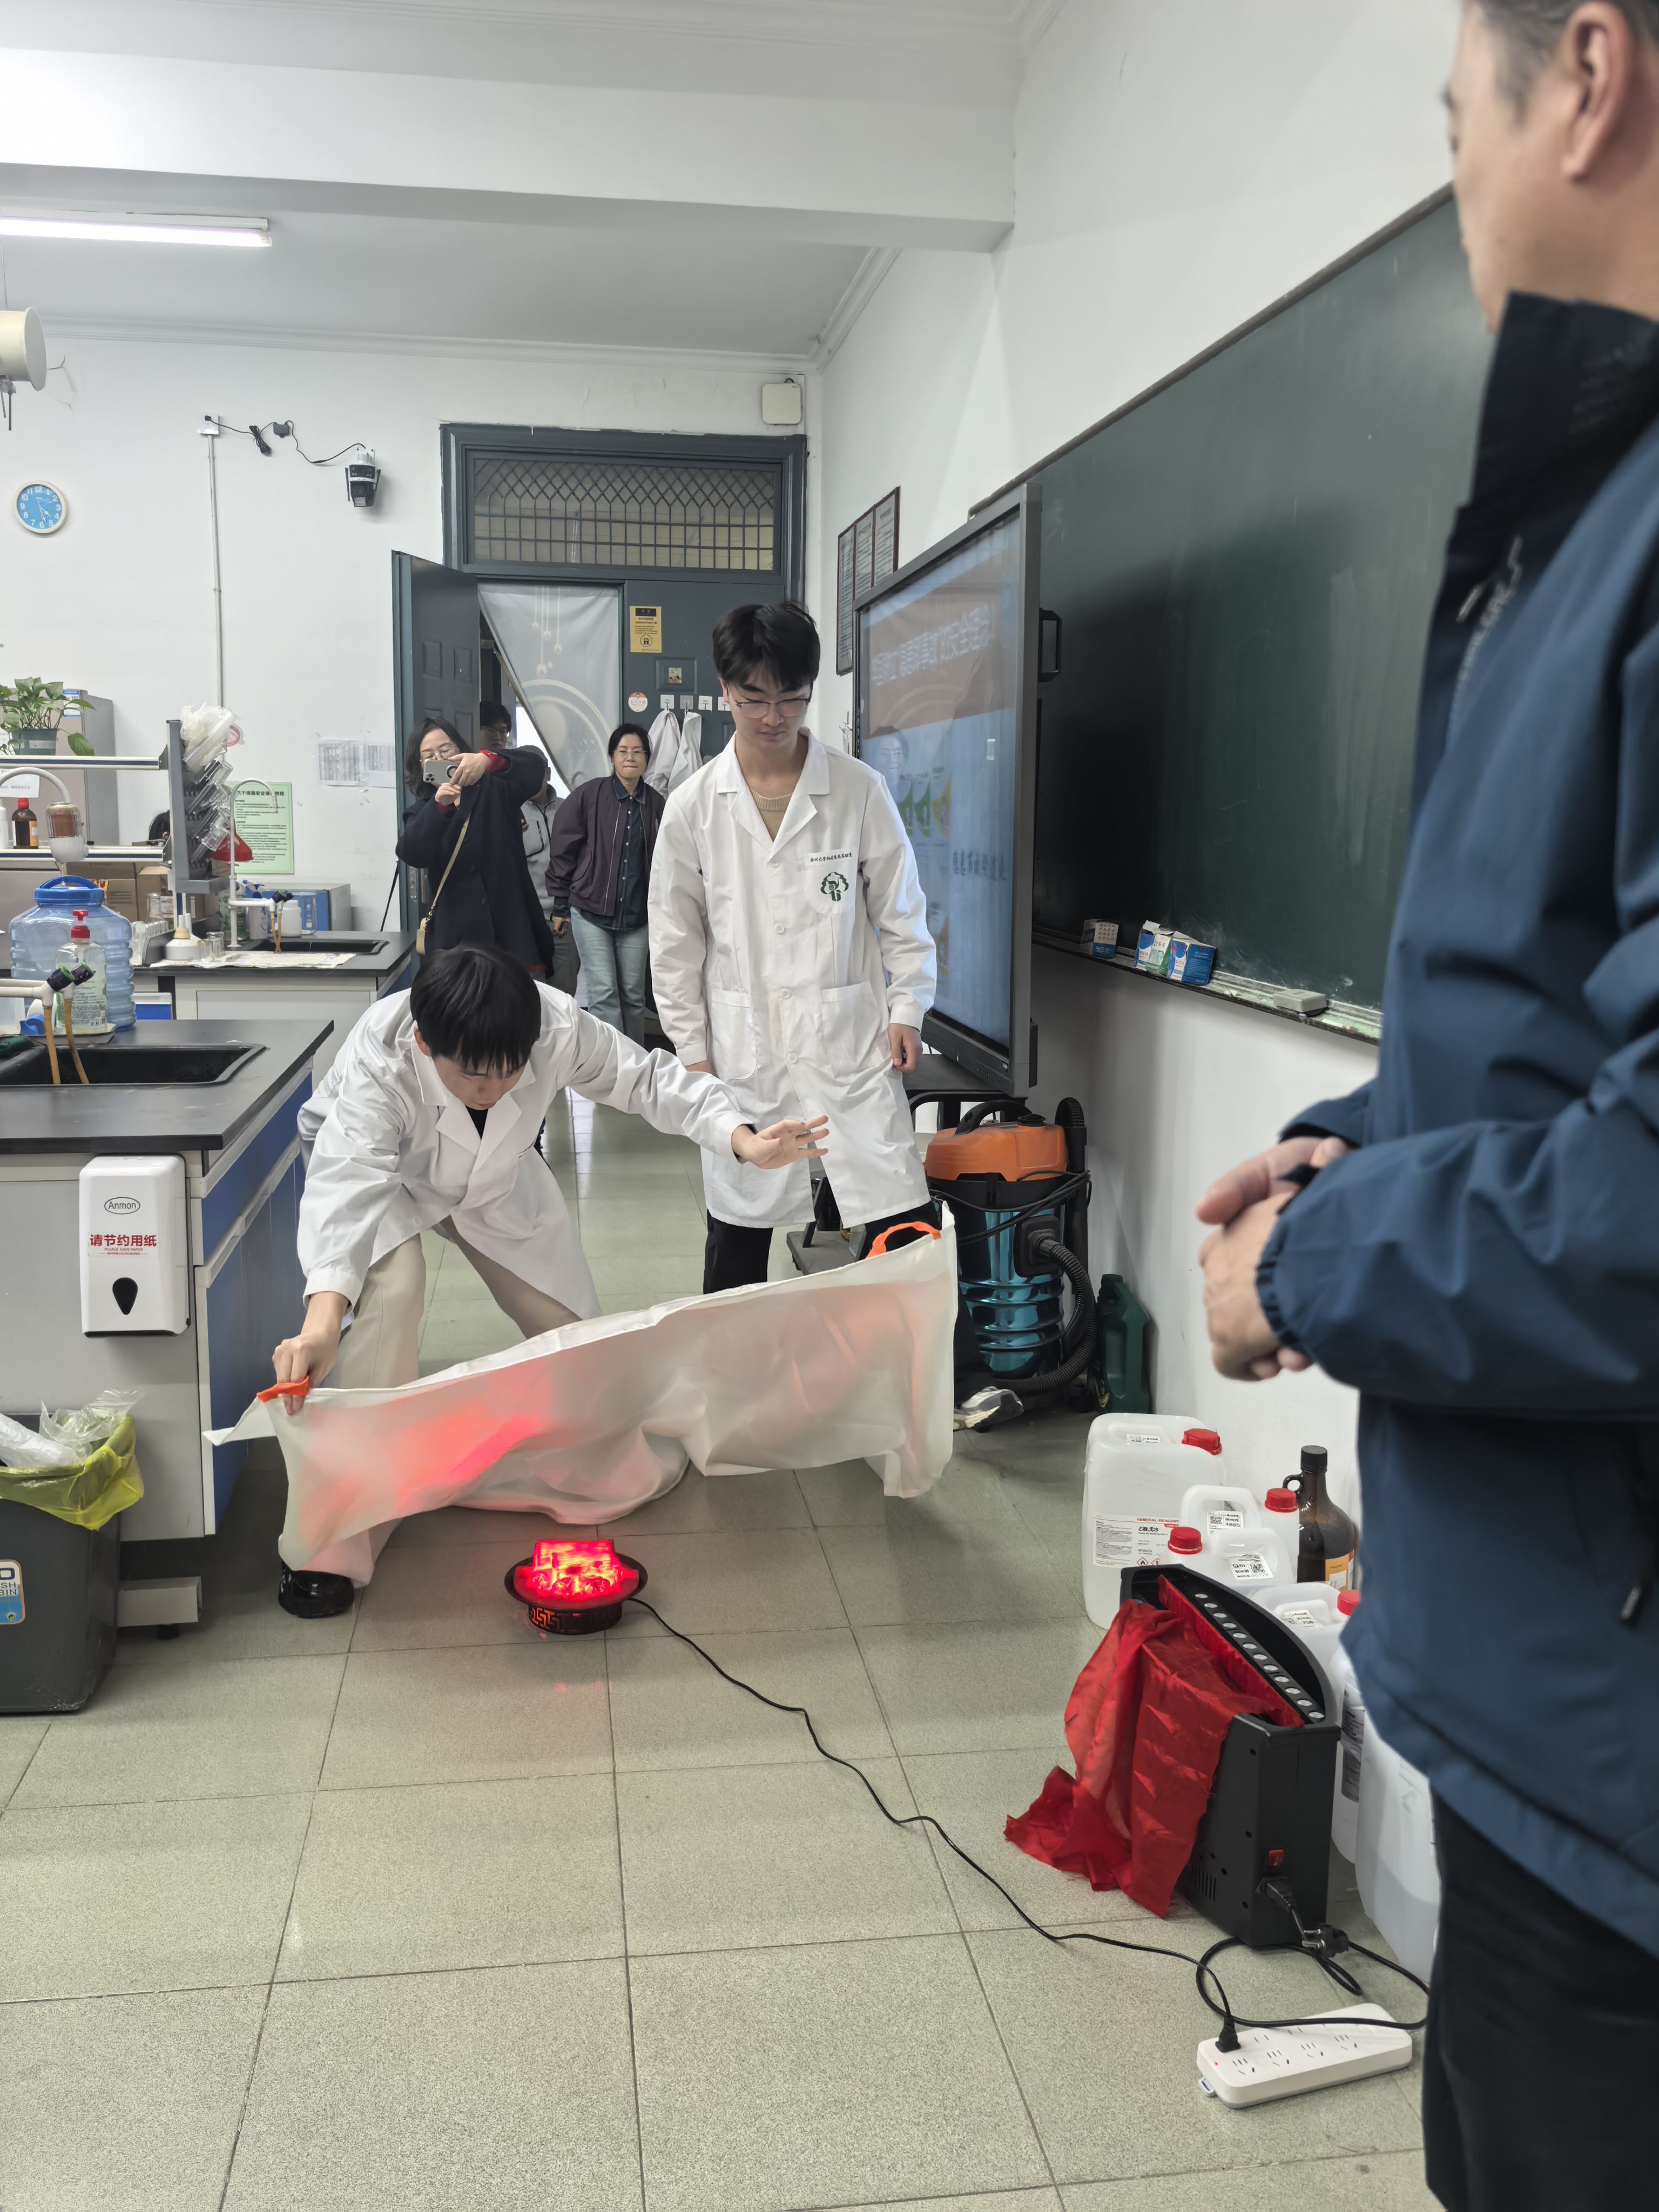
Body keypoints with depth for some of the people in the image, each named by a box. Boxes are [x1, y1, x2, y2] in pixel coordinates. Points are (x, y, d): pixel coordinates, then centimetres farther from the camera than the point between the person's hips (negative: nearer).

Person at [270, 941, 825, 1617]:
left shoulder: (558, 1028, -34)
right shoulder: (377, 1060, -42)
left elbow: (645, 1077, -21)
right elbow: (346, 1187, -52)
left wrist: (745, 1142, -36)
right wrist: (320, 1324, -67)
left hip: (494, 1180, 4)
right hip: (377, 1171, -3)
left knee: (572, 1327, 2)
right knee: (394, 1288, -33)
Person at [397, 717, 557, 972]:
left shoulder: (493, 792, 12)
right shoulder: (422, 813, 14)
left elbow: (534, 766, -8)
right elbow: (411, 854, -7)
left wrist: (488, 760, -27)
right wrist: (440, 806, -23)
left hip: (513, 930, 0)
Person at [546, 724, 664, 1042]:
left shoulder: (657, 805, 5)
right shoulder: (588, 796, -5)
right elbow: (562, 851, 0)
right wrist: (561, 905, 1)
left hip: (636, 916, 3)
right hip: (591, 911, -3)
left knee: (634, 996, 8)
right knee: (604, 994, -7)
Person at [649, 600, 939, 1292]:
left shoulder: (859, 789, 0)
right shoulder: (693, 808, 3)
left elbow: (901, 912, 8)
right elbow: (677, 943, 8)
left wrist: (906, 1009, 1)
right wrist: (693, 1052, 6)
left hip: (850, 1042, 0)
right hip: (743, 1050, 1)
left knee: (904, 1221, -4)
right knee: (737, 1235, 10)